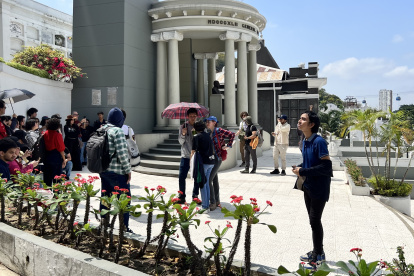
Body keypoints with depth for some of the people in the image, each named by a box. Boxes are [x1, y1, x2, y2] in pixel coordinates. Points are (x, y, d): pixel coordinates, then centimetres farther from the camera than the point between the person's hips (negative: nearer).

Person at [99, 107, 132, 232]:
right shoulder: (118, 131, -15)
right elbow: (122, 153, -20)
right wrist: (128, 170, -12)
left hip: (103, 170, 8)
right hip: (117, 171, -8)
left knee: (105, 197, 17)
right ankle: (125, 227, 4)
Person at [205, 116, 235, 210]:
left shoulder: (219, 131, -9)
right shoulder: (209, 133, 12)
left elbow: (232, 135, -7)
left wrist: (228, 145, -8)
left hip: (217, 158, -8)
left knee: (208, 180, -14)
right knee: (215, 180, 13)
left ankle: (213, 203, -7)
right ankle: (217, 201, 23)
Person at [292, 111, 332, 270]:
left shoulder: (319, 142, -21)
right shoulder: (305, 142, 6)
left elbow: (326, 166, -25)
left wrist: (303, 172, -22)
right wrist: (299, 167, -1)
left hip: (319, 188, -8)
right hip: (308, 186, 8)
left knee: (315, 221, 0)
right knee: (313, 220, 17)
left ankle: (319, 256, 17)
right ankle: (317, 251, 32)